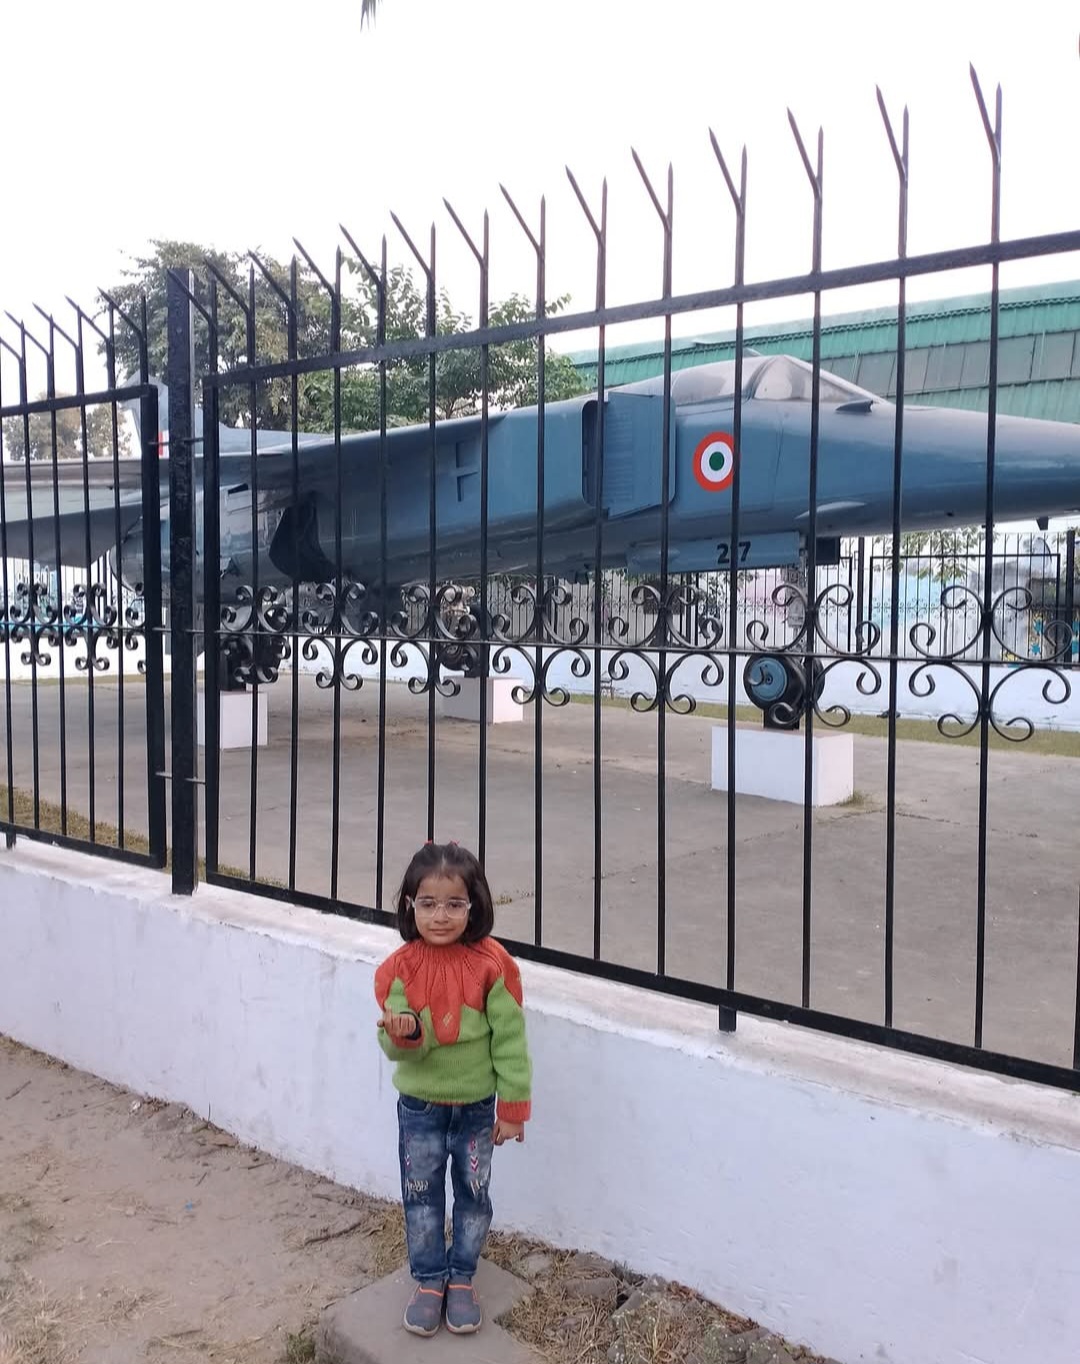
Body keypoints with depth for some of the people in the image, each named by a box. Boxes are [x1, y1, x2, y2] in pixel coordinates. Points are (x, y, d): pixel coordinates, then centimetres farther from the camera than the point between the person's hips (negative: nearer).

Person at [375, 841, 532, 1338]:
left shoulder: (492, 965, -18)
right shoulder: (399, 968, -14)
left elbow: (510, 1039, -11)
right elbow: (396, 1048, -11)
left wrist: (513, 1106, -8)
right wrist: (403, 1033, -35)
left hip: (477, 1106, -1)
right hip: (418, 1106, 1)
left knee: (473, 1194, 14)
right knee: (420, 1195, 14)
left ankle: (461, 1279, 35)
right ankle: (428, 1281, 33)